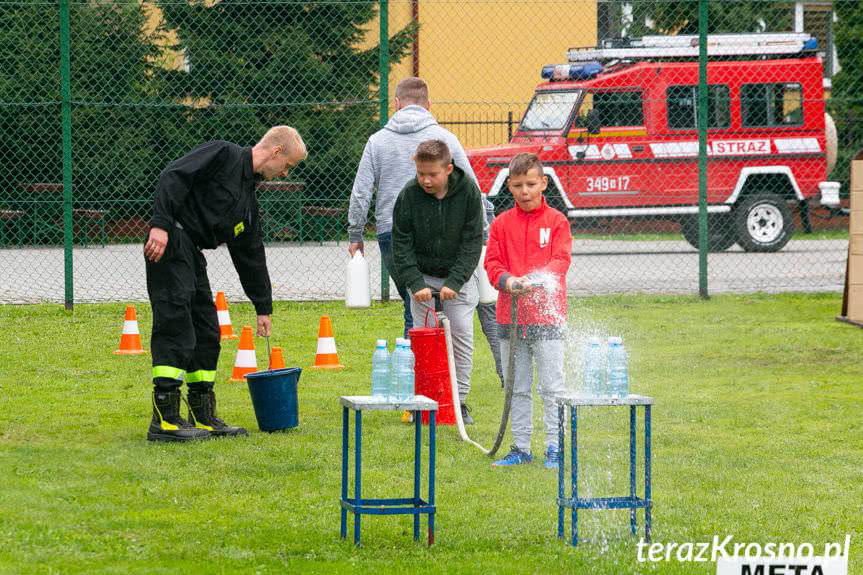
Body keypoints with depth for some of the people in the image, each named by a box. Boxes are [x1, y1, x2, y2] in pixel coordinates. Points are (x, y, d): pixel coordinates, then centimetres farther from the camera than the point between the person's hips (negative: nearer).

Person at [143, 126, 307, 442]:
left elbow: (251, 254, 28)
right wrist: (160, 224, -26)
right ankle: (164, 419, -13)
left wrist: (263, 307, 30)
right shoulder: (223, 155, -4)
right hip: (169, 242, -10)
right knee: (176, 326, -12)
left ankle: (204, 417, 18)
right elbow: (173, 177, -16)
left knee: (207, 333, 11)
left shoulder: (248, 196, 22)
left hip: (192, 252, 10)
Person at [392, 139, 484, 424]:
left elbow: (472, 243, -13)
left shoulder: (468, 192, -15)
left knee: (461, 333, -4)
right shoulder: (409, 195, -14)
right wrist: (416, 283, -21)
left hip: (459, 276, 0)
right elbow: (402, 245, -11)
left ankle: (459, 398, 5)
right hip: (422, 275, 0)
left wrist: (454, 282, -21)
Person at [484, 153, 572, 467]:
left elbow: (561, 260, -7)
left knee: (552, 387, -3)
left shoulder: (556, 221, 2)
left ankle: (555, 447, 3)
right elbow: (492, 263, 4)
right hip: (510, 315, 3)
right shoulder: (501, 224, 9)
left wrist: (538, 279, -25)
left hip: (548, 315, -3)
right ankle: (521, 447, 15)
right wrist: (508, 281, -17)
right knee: (517, 387, 9)